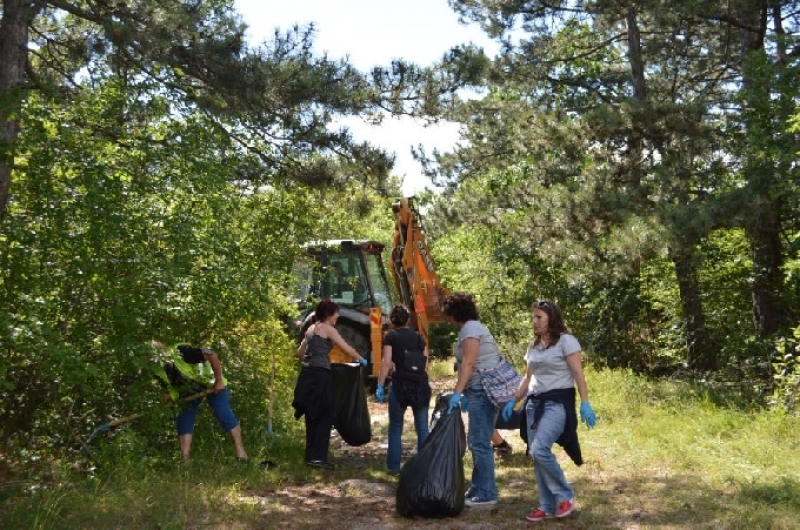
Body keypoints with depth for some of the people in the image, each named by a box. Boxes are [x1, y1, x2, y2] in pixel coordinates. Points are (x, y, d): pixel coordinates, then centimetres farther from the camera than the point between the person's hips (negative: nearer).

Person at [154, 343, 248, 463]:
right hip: (191, 390, 7)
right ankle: (185, 461, -1)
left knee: (224, 415, -12)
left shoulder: (180, 353, -35)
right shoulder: (163, 371, -13)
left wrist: (219, 380, -31)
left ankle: (240, 451, -1)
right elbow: (173, 393, -3)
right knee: (184, 420, -4)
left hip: (212, 383, -7)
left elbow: (212, 355, -38)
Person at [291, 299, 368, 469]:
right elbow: (347, 348, -9)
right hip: (320, 375, -8)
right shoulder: (327, 328, -5)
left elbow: (299, 353, 25)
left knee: (312, 417, 12)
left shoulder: (311, 328, 19)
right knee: (325, 417, -2)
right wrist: (361, 360, 5)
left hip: (308, 375, 8)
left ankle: (311, 456, 16)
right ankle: (318, 457, -4)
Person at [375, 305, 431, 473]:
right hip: (421, 385, 3)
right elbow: (426, 364, 10)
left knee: (395, 427, 11)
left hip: (400, 385, -3)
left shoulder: (391, 336, 2)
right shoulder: (418, 337, 12)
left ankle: (393, 465, 13)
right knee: (423, 428, 9)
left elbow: (386, 362, -8)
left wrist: (379, 386, -7)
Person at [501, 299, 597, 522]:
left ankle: (565, 495, -4)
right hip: (535, 402, 8)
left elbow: (578, 374, -12)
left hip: (558, 402, -8)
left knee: (540, 449, -22)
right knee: (535, 455, 3)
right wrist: (513, 400, 14)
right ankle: (547, 506, 13)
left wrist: (585, 404, -19)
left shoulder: (566, 341, -7)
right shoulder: (534, 345, 15)